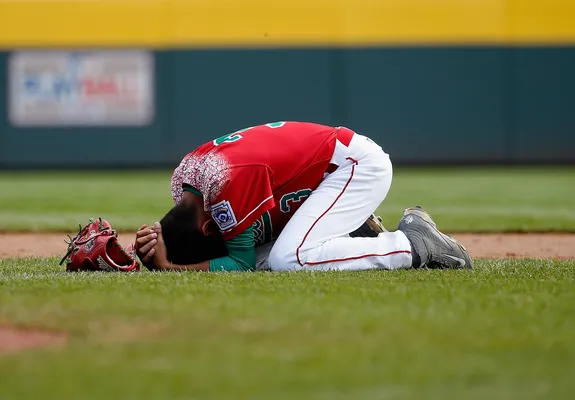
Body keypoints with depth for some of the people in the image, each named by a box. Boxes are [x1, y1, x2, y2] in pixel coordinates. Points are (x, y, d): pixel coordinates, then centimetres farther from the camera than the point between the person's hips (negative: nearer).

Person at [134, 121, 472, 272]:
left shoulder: (229, 179, -30)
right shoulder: (184, 177, -4)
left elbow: (241, 261, -21)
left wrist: (171, 267, -26)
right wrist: (159, 241, -18)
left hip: (359, 164, -9)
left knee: (289, 259, -26)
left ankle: (416, 246, -15)